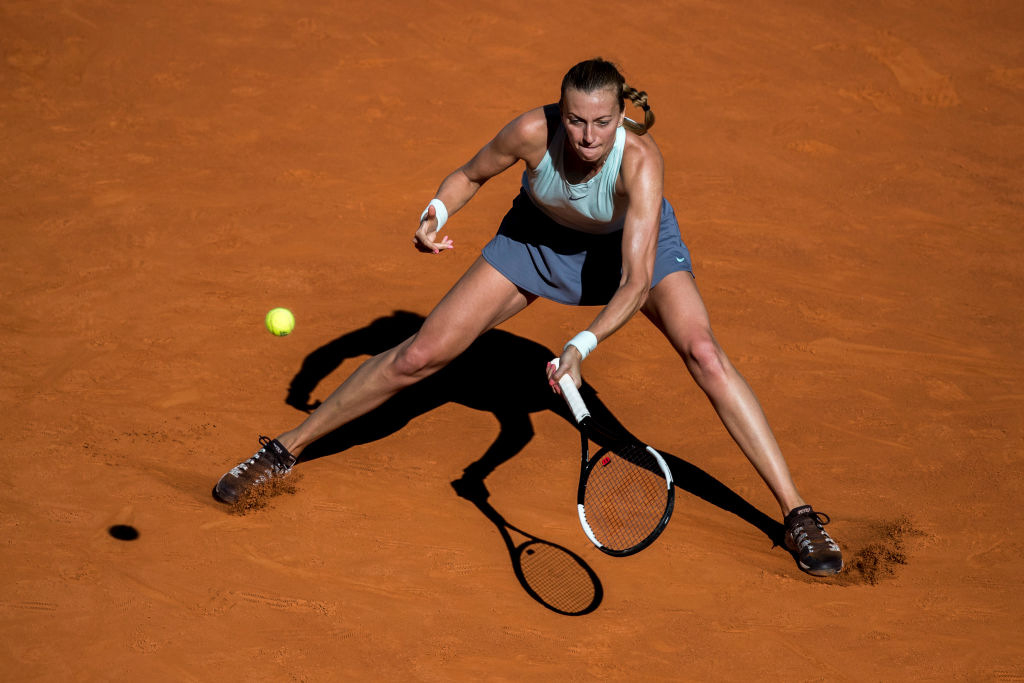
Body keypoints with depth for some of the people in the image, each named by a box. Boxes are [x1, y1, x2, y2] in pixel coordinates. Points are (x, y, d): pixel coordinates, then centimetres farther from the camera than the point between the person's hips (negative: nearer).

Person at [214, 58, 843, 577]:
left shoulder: (640, 160, -39)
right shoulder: (533, 131, -32)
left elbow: (635, 284, -40)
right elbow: (470, 174, -10)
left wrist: (582, 346, -53)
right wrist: (437, 213, -30)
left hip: (634, 242, -2)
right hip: (540, 233, 2)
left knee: (703, 351, -26)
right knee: (421, 353, -4)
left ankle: (798, 514, -18)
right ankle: (288, 449, 14)